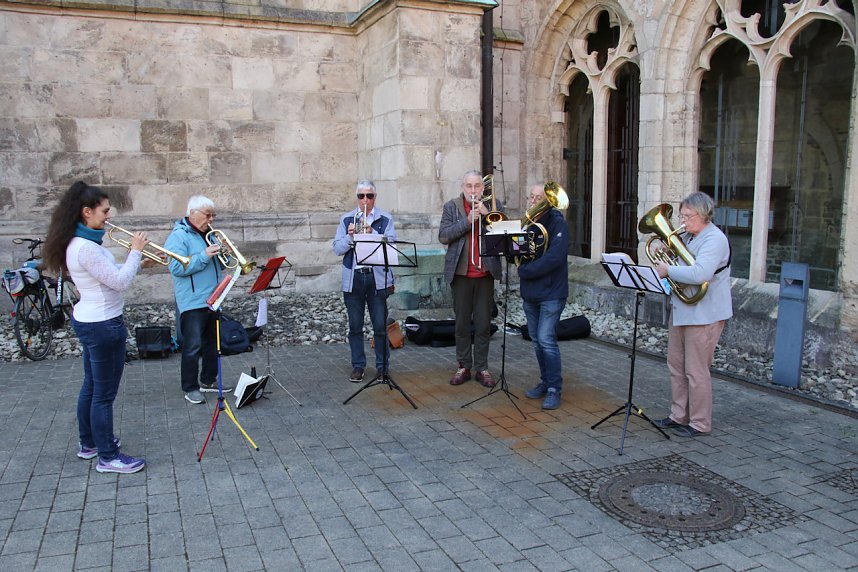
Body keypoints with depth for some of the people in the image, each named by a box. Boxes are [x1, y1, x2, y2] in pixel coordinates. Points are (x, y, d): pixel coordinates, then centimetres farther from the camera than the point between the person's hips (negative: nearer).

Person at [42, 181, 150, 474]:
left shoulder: (80, 242, 8)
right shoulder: (86, 248, -24)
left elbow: (110, 274, 15)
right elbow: (120, 283, -22)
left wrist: (138, 262, 6)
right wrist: (135, 251, -13)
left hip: (87, 320, 11)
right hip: (103, 325, -11)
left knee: (92, 386, 21)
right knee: (104, 394, 0)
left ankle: (89, 443, 36)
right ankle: (108, 457, 11)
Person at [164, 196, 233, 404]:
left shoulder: (209, 234, 15)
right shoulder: (178, 236, -10)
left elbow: (220, 265, 19)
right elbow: (176, 268, -20)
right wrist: (204, 256, -24)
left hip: (212, 299, 8)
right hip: (192, 301, -8)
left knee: (212, 342, 15)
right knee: (193, 346, -6)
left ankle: (208, 380, 28)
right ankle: (190, 388, 4)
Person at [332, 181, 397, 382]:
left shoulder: (385, 219, 5)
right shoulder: (346, 219, 10)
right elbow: (337, 249, 4)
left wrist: (372, 234, -20)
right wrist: (349, 236, -13)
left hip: (378, 277, -2)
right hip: (353, 278, 2)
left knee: (380, 326, 1)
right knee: (355, 326, 8)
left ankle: (382, 366, 13)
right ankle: (358, 366, 19)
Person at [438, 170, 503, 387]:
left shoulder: (493, 205, 7)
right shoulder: (451, 206, 5)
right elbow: (443, 236, -6)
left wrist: (486, 213, -15)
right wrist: (467, 221, -15)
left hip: (486, 272, 0)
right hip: (460, 273, 0)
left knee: (484, 324, 4)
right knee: (462, 323, 6)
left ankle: (482, 368, 13)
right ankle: (463, 366, 16)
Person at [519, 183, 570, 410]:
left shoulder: (557, 223, -8)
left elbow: (554, 257, -20)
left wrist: (525, 270, -15)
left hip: (551, 292, -7)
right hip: (529, 293, 7)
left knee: (546, 339, -10)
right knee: (537, 340, 11)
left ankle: (554, 389, -1)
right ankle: (545, 382, 24)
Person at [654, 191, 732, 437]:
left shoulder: (715, 239, -16)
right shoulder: (687, 237, 12)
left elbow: (700, 274, -32)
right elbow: (677, 262, 22)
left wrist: (668, 270, -21)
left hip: (703, 314, -9)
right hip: (681, 310, 9)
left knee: (696, 371, -1)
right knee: (676, 365, 15)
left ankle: (700, 423, 12)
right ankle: (679, 415, 28)